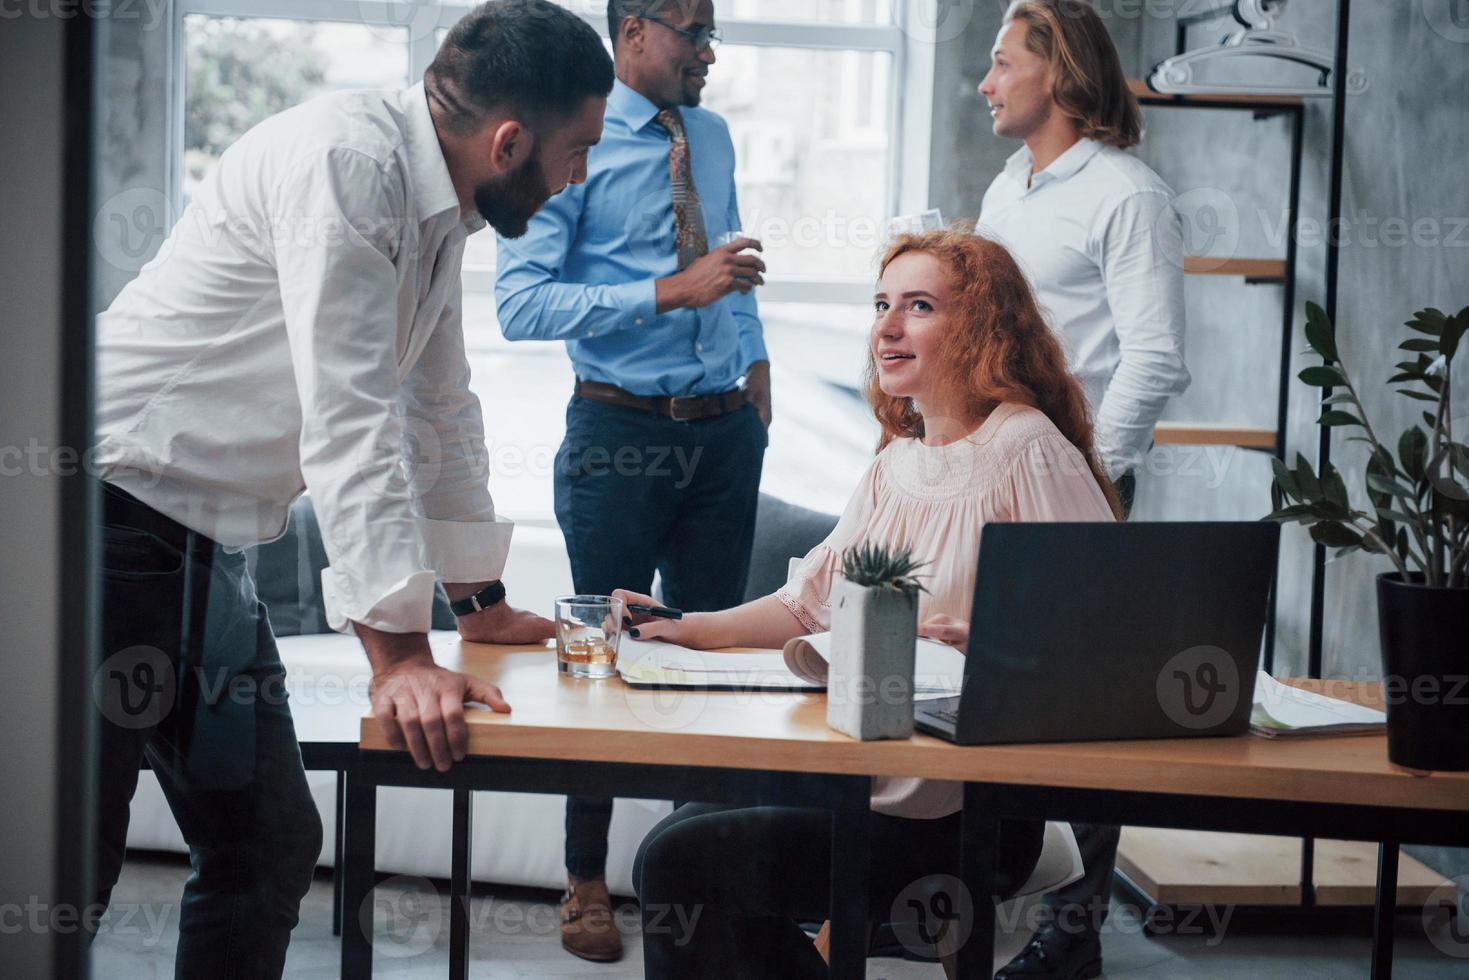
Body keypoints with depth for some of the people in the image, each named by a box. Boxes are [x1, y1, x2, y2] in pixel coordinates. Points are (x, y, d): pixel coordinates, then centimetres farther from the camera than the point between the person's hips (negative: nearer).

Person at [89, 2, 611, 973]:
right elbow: (348, 420, -25)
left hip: (208, 545, 10)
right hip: (115, 511, -10)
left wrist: (482, 601, 24)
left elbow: (441, 409, 21)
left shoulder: (440, 210, 10)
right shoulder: (346, 160, -20)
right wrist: (398, 654, -26)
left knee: (271, 844, 9)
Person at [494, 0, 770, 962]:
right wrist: (669, 292, -24)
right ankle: (588, 882, 15)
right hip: (622, 430, -5)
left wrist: (754, 358, 11)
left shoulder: (713, 138, 11)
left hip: (726, 425, 6)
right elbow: (521, 302, -19)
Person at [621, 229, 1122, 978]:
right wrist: (685, 629, 5)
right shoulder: (898, 461, 14)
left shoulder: (1026, 452, -13)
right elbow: (808, 603, 16)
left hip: (962, 817, -8)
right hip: (869, 780, 8)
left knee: (677, 862, -10)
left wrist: (965, 640, -29)